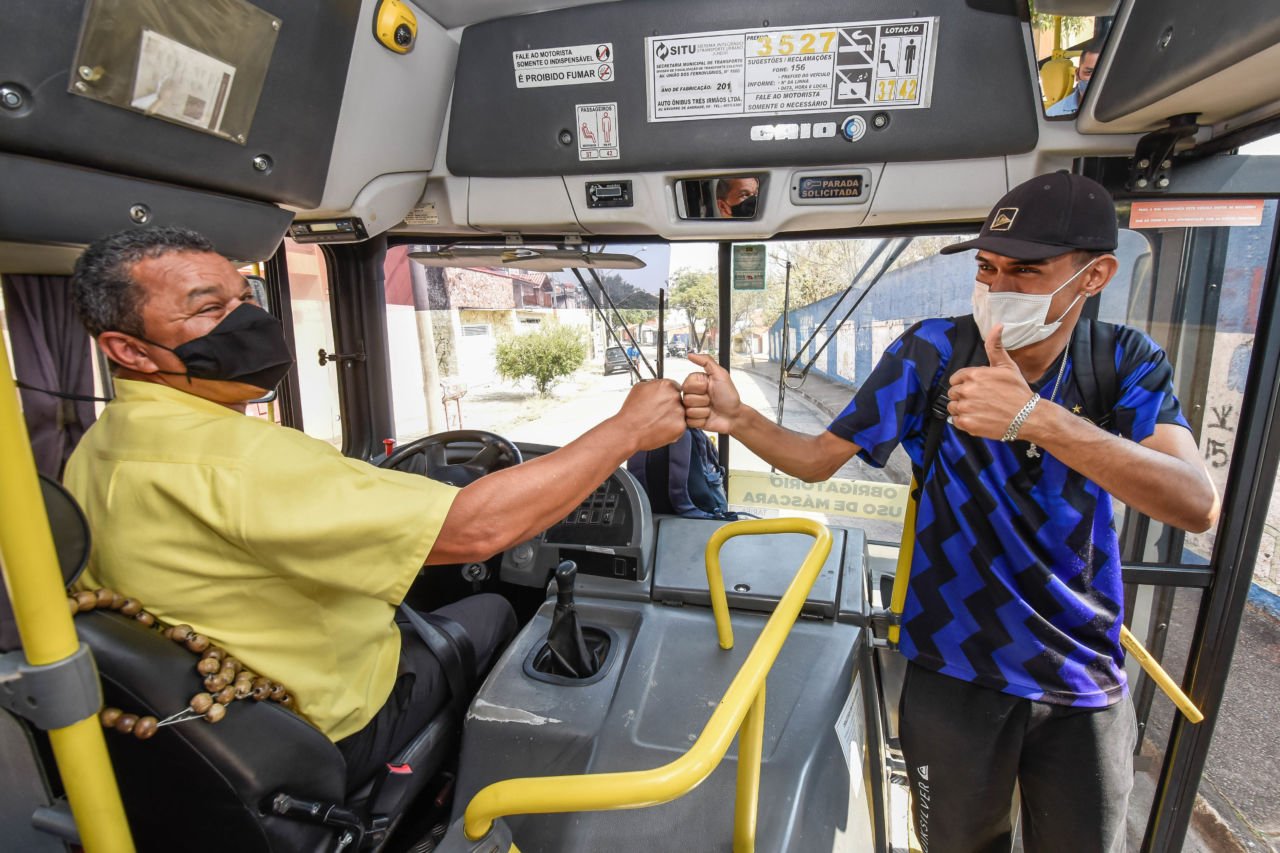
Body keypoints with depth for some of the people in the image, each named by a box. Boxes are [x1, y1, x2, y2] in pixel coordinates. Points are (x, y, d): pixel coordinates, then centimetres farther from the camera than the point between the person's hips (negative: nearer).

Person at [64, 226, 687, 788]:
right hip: (327, 742, -8)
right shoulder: (231, 459, -37)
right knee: (488, 611, 12)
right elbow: (475, 530, -42)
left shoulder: (94, 455, -3)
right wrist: (627, 429, -31)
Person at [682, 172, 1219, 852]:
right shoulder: (931, 352, -12)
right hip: (956, 667, -1)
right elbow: (818, 458, -10)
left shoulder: (1127, 364, -8)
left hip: (1085, 675, 2)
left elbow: (1197, 506, -23)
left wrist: (1038, 418, -37)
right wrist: (737, 419, -28)